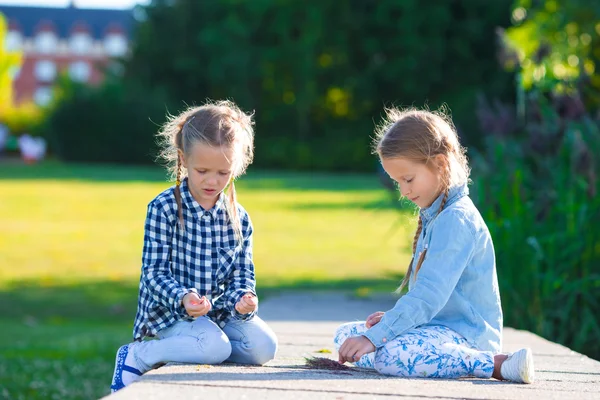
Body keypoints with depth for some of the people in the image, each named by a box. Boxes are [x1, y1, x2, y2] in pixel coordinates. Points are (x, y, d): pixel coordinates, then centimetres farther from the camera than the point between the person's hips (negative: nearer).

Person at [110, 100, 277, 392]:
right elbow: (154, 271, -13)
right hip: (168, 311, -5)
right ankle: (138, 356, -11)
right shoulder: (163, 209, -12)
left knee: (263, 346, -17)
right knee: (215, 347, -31)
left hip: (218, 311, 5)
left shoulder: (238, 219, 2)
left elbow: (242, 275, 4)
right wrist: (182, 299, -33)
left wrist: (244, 299, -21)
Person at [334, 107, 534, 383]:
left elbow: (428, 297, -24)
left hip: (464, 332, -11)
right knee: (345, 334, 7)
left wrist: (374, 337, -26)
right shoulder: (433, 215, 16)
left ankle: (497, 364, -27)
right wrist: (391, 319, 11)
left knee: (390, 356, -36)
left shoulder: (456, 220, -17)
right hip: (439, 325, 11)